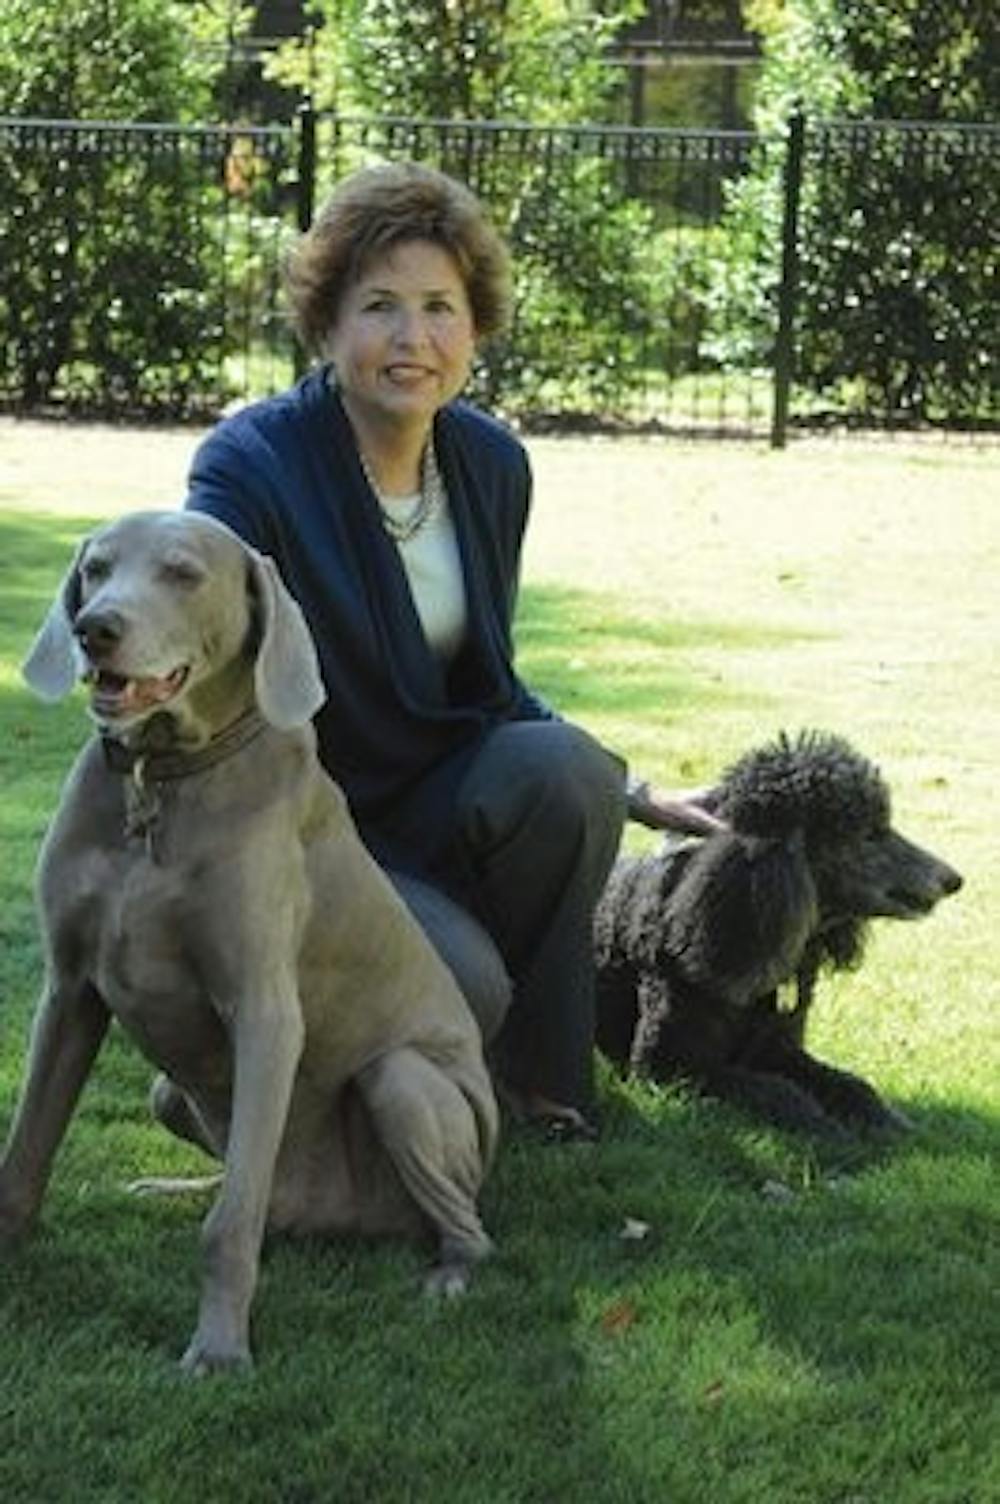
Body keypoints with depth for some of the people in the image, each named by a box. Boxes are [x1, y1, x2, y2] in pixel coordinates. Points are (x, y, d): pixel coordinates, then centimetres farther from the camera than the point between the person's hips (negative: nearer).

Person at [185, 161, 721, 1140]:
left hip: (438, 800, 5)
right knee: (463, 982, -31)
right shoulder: (251, 466, -16)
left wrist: (631, 795, 11)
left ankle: (536, 1077, -7)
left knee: (565, 768, -27)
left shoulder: (492, 464, 3)